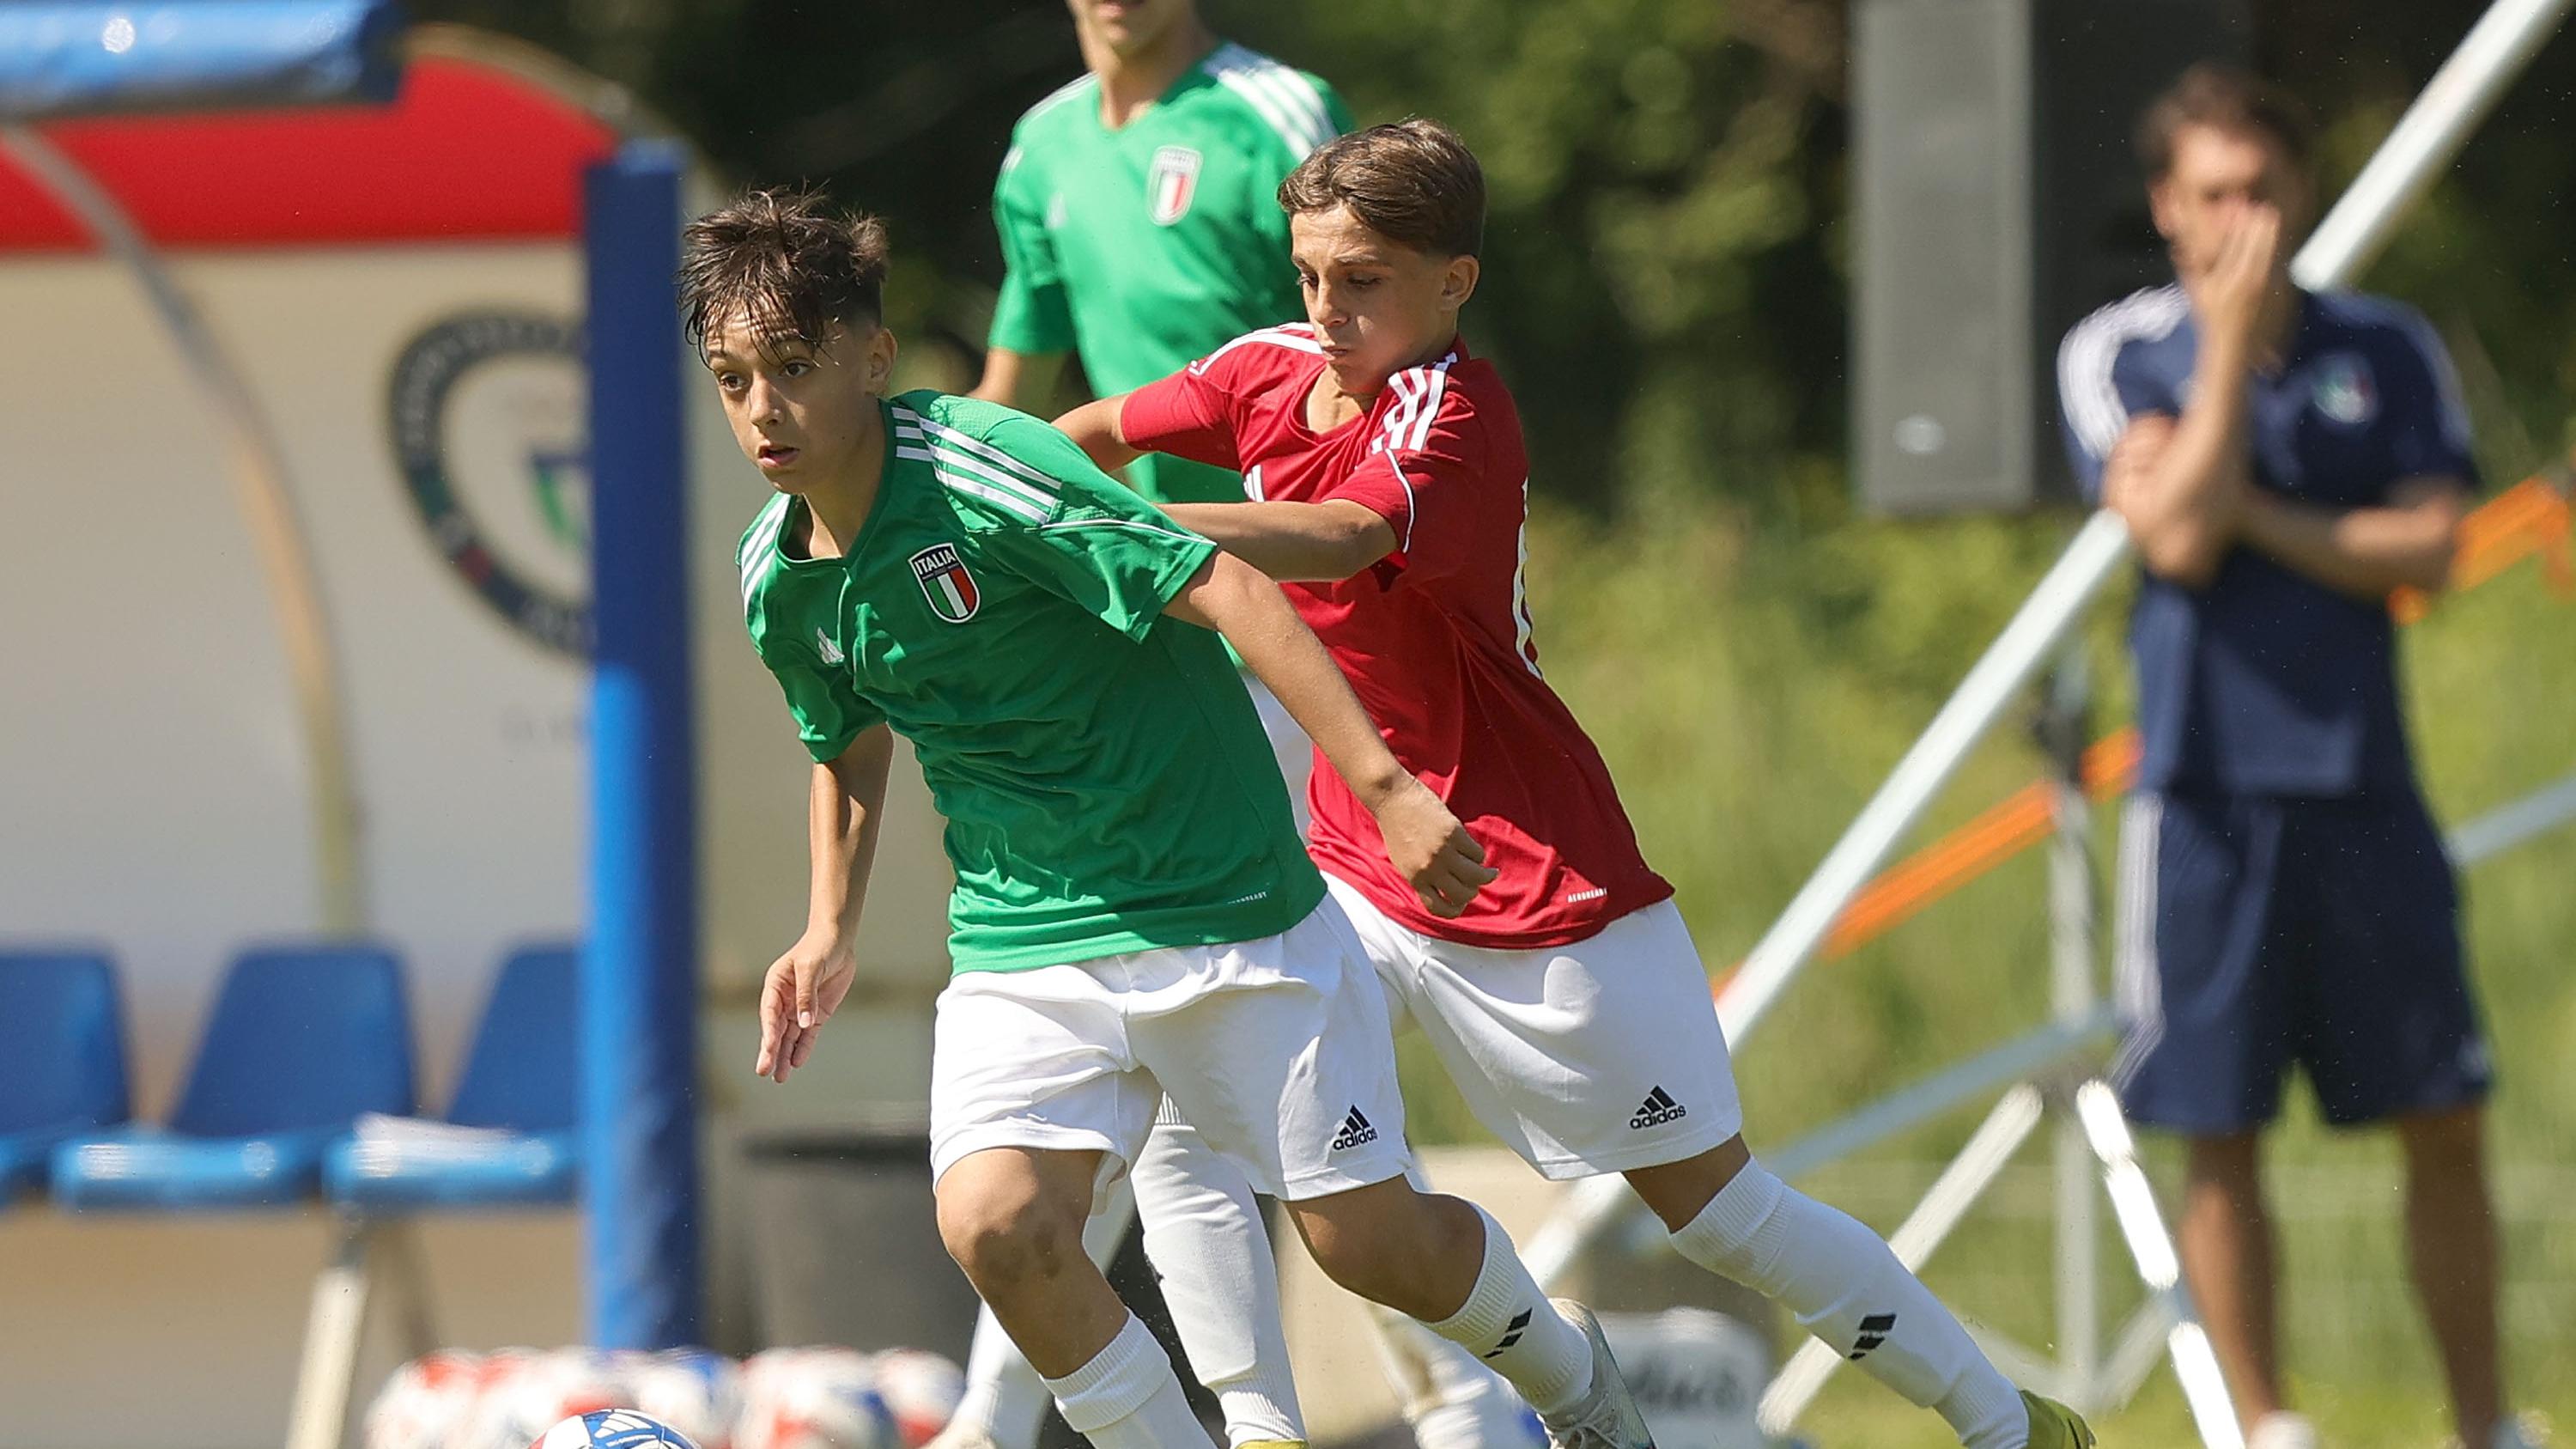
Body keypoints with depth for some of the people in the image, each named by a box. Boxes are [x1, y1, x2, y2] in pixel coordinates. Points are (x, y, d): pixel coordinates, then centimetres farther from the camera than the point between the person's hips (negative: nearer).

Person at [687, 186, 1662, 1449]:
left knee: (1371, 1244, 2)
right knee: (995, 1225, -21)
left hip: (1223, 905, -5)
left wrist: (1385, 785, -31)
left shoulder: (981, 469, -21)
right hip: (1020, 942, 5)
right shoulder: (777, 577, 1)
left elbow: (1223, 587, -25)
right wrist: (830, 933, 12)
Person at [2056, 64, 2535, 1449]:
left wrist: (2254, 515, -10)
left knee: (2445, 1124, 2)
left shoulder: (2389, 349, 7)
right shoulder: (2118, 356, 2)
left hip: (2364, 788, 2)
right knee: (2221, 1135, 0)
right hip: (2206, 794, -2)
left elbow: (2430, 547, -3)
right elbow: (2179, 534, -13)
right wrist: (2231, 345, -11)